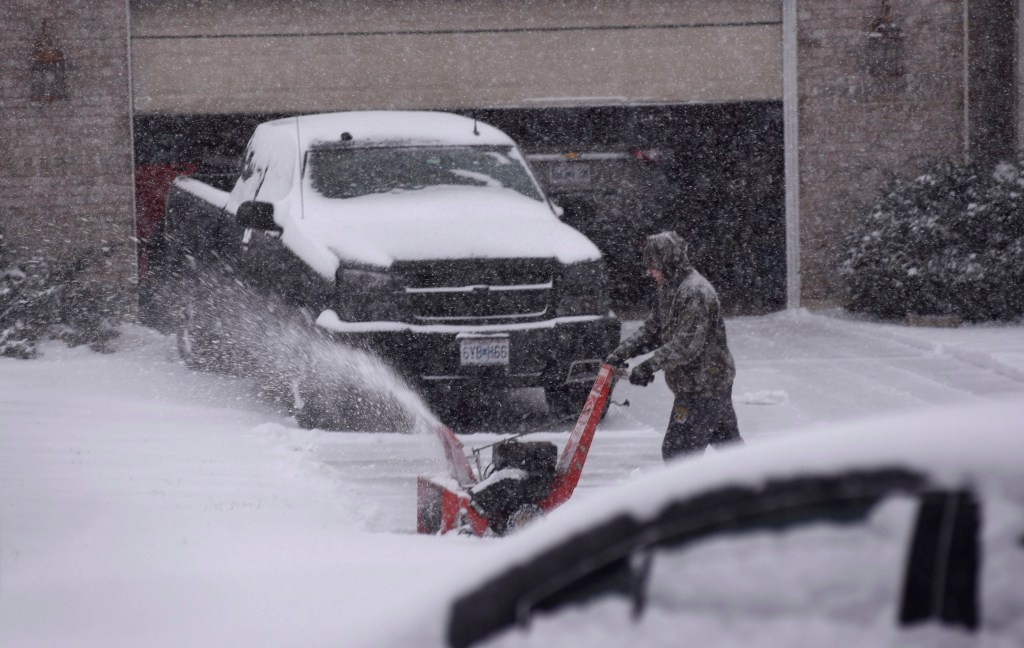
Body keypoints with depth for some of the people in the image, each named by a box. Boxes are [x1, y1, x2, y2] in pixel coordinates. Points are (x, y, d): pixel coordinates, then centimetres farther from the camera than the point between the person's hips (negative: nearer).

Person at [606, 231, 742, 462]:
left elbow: (688, 344, -27)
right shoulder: (668, 290, 13)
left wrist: (651, 365, -30)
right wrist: (622, 353, 4)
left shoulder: (695, 292, -21)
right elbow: (652, 330, 18)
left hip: (703, 387, -10)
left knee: (678, 450, -10)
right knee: (727, 441, 17)